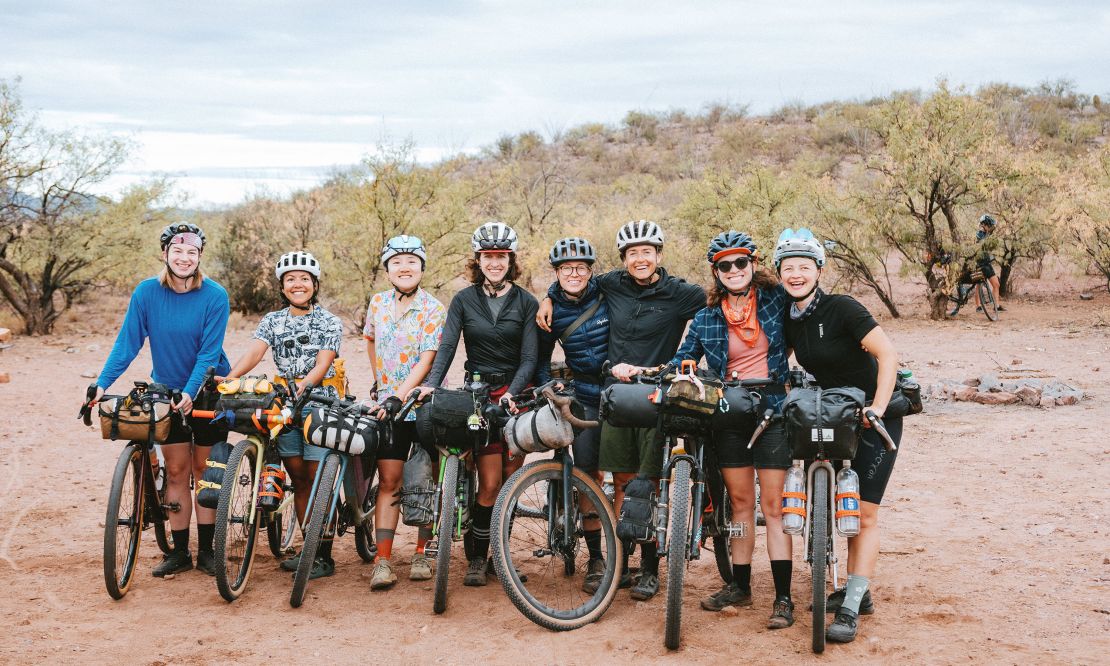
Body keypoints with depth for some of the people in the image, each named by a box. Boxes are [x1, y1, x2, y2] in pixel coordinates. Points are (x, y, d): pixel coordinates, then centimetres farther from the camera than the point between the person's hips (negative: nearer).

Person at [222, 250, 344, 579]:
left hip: (319, 404, -4)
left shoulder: (330, 323, 0)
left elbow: (321, 366, -11)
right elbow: (253, 353, -6)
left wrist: (302, 387, -30)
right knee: (298, 479, 8)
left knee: (317, 479, -5)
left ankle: (324, 556, 0)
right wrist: (226, 379, -25)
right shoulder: (273, 321, 9)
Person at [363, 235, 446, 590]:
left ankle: (421, 553, 20)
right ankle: (382, 561, -7)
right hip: (390, 403, 3)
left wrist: (398, 396, -27)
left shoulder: (433, 310, -10)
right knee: (388, 481, -5)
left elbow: (426, 362, -18)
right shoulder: (378, 303, 4)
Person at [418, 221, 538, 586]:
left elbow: (529, 358, -3)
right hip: (479, 395, 0)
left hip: (517, 395, 1)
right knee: (490, 483, -9)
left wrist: (512, 394, -20)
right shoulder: (463, 300, 4)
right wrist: (432, 384, -23)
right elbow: (446, 347, -6)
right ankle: (477, 557, 3)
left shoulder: (525, 302, 2)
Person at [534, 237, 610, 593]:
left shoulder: (608, 297, -4)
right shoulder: (552, 311, 1)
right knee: (587, 475, -7)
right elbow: (540, 360, 10)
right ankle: (595, 558, 2)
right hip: (584, 398, 1)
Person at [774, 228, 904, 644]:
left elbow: (888, 354, -22)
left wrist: (878, 407, -26)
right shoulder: (789, 320, 2)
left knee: (864, 514, -6)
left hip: (874, 420, -7)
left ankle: (851, 609, -5)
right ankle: (857, 592, 25)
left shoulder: (841, 308, -19)